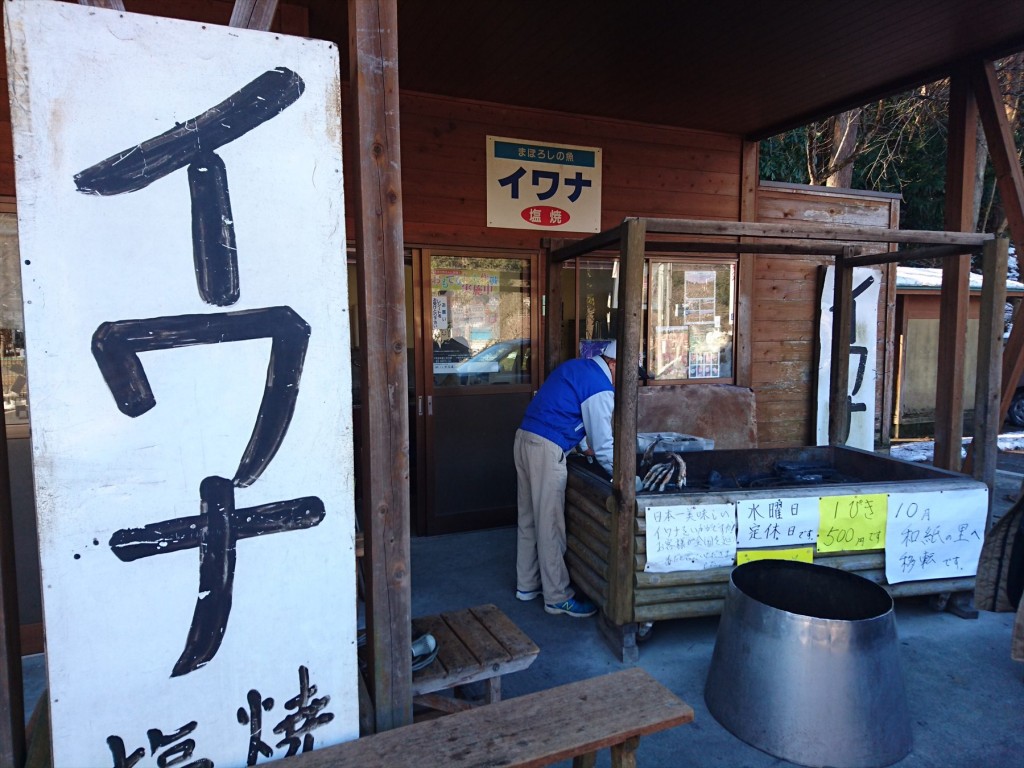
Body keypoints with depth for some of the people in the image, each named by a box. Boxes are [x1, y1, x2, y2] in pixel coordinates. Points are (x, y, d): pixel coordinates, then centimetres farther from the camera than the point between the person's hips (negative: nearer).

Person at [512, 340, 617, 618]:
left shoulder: (576, 366, 15)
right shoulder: (601, 389, -12)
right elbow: (603, 447, -12)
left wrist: (590, 445, 27)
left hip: (525, 438, 10)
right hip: (546, 449, -10)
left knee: (528, 519, 17)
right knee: (550, 525, 1)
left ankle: (527, 584, 30)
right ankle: (558, 597, 12)